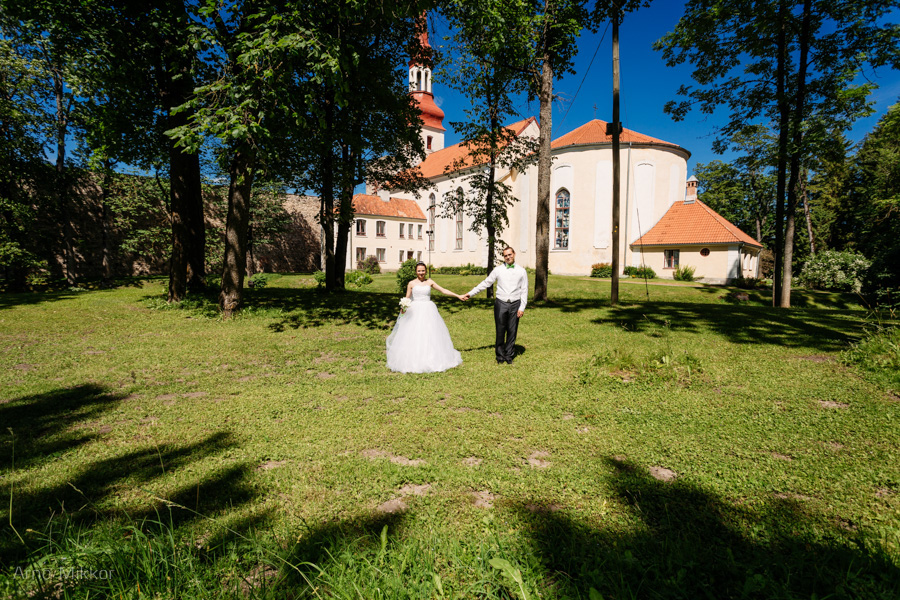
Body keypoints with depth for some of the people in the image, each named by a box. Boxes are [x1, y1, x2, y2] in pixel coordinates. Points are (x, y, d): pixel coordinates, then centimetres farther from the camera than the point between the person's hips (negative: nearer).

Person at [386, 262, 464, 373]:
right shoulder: (412, 283, 3)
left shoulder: (430, 282, 7)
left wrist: (458, 296, 2)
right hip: (415, 311, -1)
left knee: (430, 335, 2)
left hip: (428, 311, 2)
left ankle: (432, 359, 12)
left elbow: (444, 291, 6)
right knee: (413, 336, -5)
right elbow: (407, 299, 5)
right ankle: (413, 361, 3)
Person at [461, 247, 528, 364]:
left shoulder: (521, 271, 4)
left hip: (515, 304, 0)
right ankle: (500, 356, 17)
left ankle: (509, 356, 19)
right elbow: (485, 283, 8)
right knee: (500, 331, 3)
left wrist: (522, 307, -2)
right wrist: (471, 293, 5)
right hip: (501, 303, 0)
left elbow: (524, 291, 6)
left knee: (512, 331, 5)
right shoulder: (498, 270, 4)